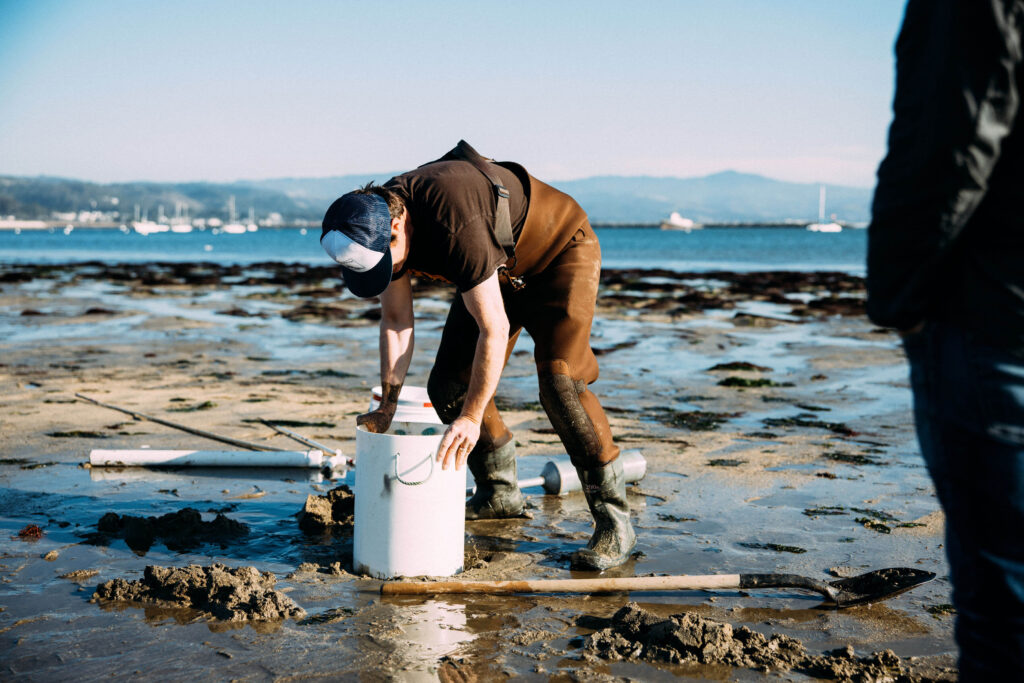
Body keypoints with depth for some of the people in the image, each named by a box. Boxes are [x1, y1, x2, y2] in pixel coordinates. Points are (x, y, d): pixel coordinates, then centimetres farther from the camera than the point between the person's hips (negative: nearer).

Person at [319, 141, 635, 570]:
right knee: (449, 386, 1)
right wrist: (387, 406, -6)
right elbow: (396, 319, -3)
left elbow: (494, 328, -35)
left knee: (558, 382, -24)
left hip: (560, 252, -8)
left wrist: (472, 417, -32)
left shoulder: (454, 222, -40)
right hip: (499, 267, 8)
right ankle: (499, 492, 20)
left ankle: (614, 520, -16)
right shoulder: (375, 224, -15)